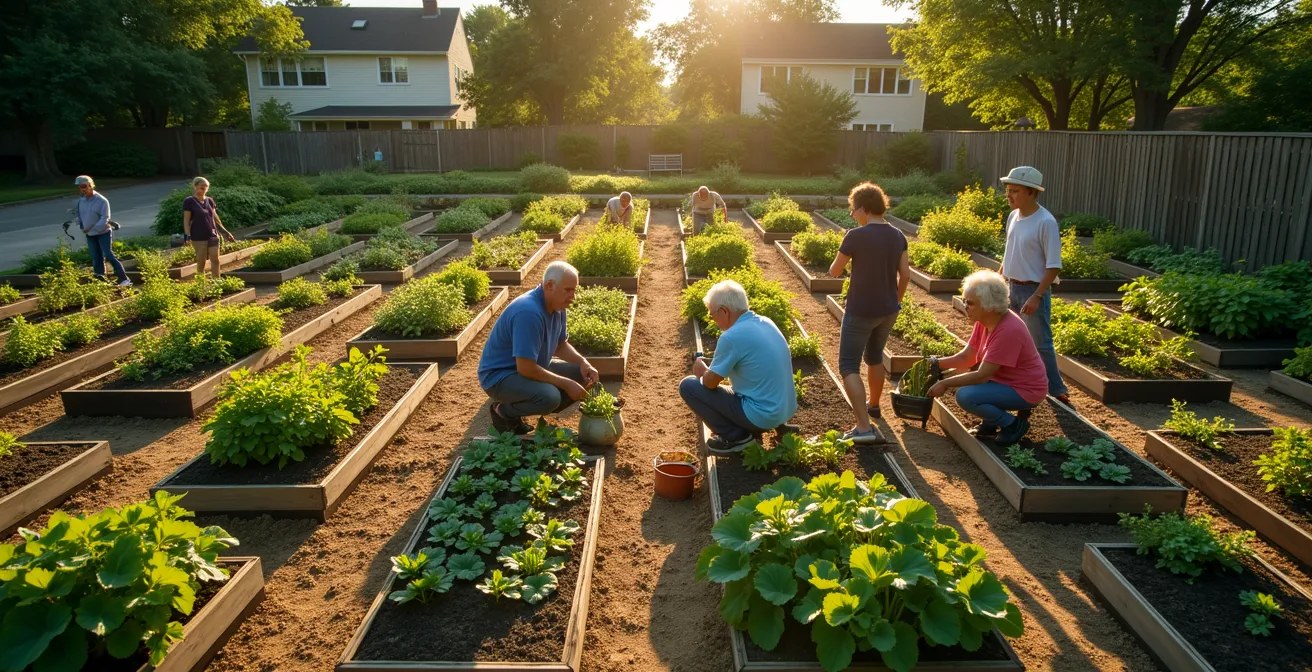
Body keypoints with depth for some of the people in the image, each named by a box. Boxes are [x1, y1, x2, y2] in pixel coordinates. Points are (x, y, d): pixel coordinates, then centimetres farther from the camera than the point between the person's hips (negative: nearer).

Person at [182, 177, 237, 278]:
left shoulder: (210, 201, 11)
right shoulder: (189, 201, -3)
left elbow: (215, 218, 17)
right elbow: (186, 220, -6)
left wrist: (226, 232, 15)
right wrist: (187, 236, -16)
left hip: (213, 236, 5)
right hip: (198, 237, -5)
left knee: (215, 260, 3)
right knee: (201, 262, 1)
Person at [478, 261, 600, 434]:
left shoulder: (557, 306, -1)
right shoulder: (529, 312, -30)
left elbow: (561, 345, 13)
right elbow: (526, 368, -31)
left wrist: (583, 362, -6)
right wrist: (566, 384, -23)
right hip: (499, 375, -10)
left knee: (582, 375, 2)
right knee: (550, 396, -34)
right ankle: (503, 412, -4)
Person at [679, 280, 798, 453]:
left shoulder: (732, 336, -21)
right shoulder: (766, 322, 5)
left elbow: (710, 382, -11)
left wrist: (701, 370, 11)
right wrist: (711, 366, 19)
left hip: (761, 415, -8)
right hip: (786, 409, 9)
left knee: (688, 386, -3)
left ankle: (735, 437, 2)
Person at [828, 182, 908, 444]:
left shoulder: (856, 236, -18)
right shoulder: (898, 236, 1)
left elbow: (834, 272, -9)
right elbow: (905, 275, 5)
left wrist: (842, 261, 12)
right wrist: (896, 301, 19)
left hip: (860, 311, -7)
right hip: (888, 310, 7)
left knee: (849, 366, -1)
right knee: (874, 356, 27)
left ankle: (864, 427, -12)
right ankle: (873, 405, 44)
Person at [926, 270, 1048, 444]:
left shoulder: (1009, 331, -30)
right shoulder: (984, 321, -3)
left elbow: (981, 375, -29)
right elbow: (967, 356, 2)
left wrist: (945, 384, -23)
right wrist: (937, 363, -11)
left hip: (1024, 390, -9)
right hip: (1005, 380, 9)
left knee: (965, 396, -25)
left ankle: (1013, 424, -5)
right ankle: (990, 422, 15)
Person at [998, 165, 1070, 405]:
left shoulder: (1046, 222, -19)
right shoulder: (1013, 216, 3)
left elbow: (1054, 266, -18)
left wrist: (1037, 296, -22)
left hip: (1033, 290, -7)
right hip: (1011, 288, 7)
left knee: (1040, 344, 1)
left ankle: (1055, 391, 14)